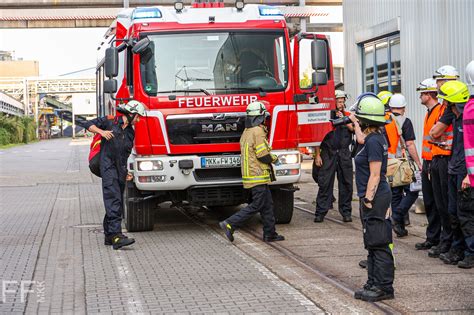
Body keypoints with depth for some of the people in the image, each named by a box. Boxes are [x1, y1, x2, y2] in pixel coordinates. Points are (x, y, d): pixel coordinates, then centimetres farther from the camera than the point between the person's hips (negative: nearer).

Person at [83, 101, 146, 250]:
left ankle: (109, 236, 19)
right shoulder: (110, 122, 1)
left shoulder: (130, 133, 19)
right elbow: (88, 124, 1)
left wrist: (126, 172, 16)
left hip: (120, 170, 7)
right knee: (114, 202, -17)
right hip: (108, 167, -7)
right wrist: (101, 131, -15)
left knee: (117, 204, 10)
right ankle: (117, 237, -26)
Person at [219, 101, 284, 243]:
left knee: (267, 204, 12)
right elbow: (263, 155, -19)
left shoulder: (246, 132, 14)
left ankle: (269, 233, 14)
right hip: (258, 175, -10)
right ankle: (230, 224, -10)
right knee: (256, 205, -7)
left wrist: (270, 157, 14)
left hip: (249, 173, 10)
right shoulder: (258, 131, -16)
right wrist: (274, 158, 0)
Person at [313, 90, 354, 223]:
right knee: (324, 183, -3)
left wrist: (344, 119, -12)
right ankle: (320, 212, 1)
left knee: (346, 183, 4)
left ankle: (346, 212, 12)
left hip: (344, 153, 3)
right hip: (328, 153, -3)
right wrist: (317, 155, -5)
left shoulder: (347, 115, 11)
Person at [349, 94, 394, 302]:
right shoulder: (375, 138, 10)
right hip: (376, 197, 10)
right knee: (373, 243, 14)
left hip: (375, 198, -10)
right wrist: (355, 124, 48)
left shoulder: (373, 141, -18)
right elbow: (362, 139, 36)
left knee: (379, 244, -5)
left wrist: (368, 200, -19)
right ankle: (374, 284, 21)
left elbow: (375, 176, -20)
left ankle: (384, 287, 0)